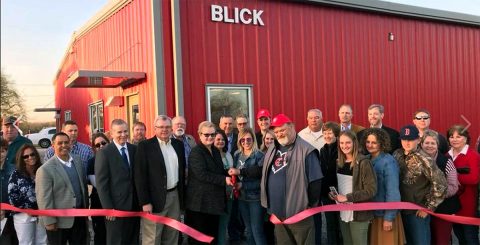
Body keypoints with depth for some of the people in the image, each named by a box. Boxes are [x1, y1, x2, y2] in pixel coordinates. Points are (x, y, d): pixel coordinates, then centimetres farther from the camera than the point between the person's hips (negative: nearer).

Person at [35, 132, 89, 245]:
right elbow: (44, 198, -15)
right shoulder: (45, 169, -15)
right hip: (59, 219, -5)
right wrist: (49, 221, -15)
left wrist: (86, 207, 13)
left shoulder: (77, 161, 5)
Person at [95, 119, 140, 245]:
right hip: (116, 207, -4)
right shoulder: (104, 153, -8)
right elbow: (101, 183, -11)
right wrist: (108, 208, -14)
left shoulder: (134, 149, 5)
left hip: (135, 205, 4)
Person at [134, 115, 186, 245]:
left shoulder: (178, 144, 9)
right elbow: (140, 176, -11)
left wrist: (182, 194, 13)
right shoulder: (145, 146, -8)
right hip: (155, 198, -5)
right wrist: (145, 202, -15)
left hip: (175, 196, 5)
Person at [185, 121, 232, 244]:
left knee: (213, 234, 13)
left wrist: (229, 174, 2)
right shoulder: (196, 152, -11)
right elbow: (201, 174, -22)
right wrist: (224, 179, -21)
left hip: (214, 200, 8)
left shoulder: (216, 151, 13)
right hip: (200, 201, -8)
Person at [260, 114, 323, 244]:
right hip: (278, 213, 7)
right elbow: (265, 177, 20)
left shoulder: (305, 150, -12)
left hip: (299, 214, -7)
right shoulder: (271, 151, 12)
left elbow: (315, 181, -12)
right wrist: (269, 205, 17)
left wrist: (310, 206, -6)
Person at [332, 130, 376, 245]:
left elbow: (371, 190, -17)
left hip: (358, 214, -6)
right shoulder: (339, 162, 6)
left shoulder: (363, 162, -13)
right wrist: (334, 194, -1)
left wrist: (348, 197, -21)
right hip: (343, 213, 6)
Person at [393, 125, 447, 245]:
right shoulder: (397, 155, 0)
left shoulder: (423, 160, -16)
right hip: (401, 209, 5)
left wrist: (429, 207, -13)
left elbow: (440, 184, -17)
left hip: (418, 212, -5)